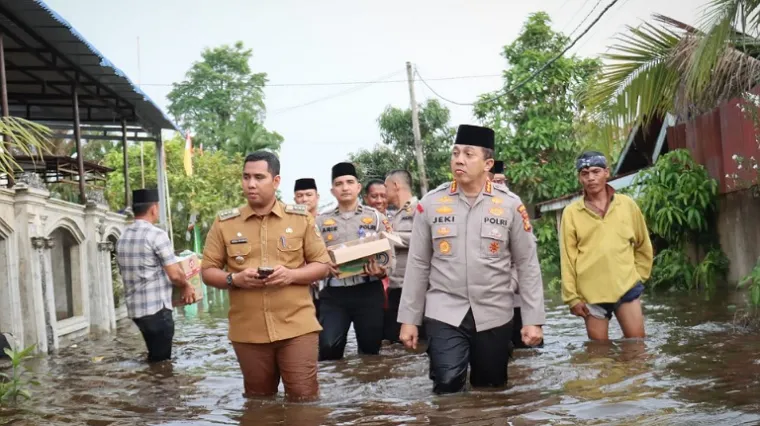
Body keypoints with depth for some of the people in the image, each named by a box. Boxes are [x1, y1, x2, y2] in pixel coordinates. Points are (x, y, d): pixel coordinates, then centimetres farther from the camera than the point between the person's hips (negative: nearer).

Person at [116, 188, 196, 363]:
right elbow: (175, 274, -16)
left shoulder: (122, 238, 10)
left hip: (135, 309, 8)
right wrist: (186, 286, 4)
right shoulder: (157, 234, -13)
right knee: (161, 360, 1)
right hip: (157, 308, -8)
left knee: (155, 358, 19)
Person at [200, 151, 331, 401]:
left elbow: (322, 266, 5)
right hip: (248, 331, 1)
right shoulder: (224, 223, 4)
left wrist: (291, 275, -14)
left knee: (304, 399, -1)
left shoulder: (301, 218, 3)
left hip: (296, 326, -1)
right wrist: (235, 279, -14)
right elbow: (207, 271, 6)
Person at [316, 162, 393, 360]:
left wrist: (381, 270, -16)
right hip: (333, 294, 0)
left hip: (368, 292, 0)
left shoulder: (376, 217, 8)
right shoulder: (322, 221, 11)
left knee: (370, 348, 6)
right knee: (328, 347, -12)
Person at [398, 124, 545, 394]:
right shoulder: (430, 204, 0)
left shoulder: (510, 205, -2)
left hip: (494, 315, 1)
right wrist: (409, 319, 3)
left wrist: (533, 320, -3)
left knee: (492, 391, 11)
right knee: (447, 386, -16)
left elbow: (527, 266, 2)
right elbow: (417, 265, 4)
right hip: (444, 312, 0)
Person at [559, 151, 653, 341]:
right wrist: (572, 297, -3)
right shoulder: (571, 212, -1)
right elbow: (567, 259, -1)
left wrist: (639, 275, 9)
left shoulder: (627, 204, 4)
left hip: (626, 287, 1)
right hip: (591, 293, -1)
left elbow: (643, 245, 14)